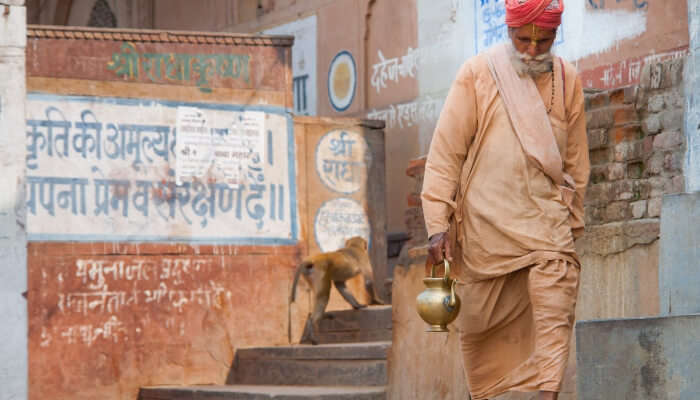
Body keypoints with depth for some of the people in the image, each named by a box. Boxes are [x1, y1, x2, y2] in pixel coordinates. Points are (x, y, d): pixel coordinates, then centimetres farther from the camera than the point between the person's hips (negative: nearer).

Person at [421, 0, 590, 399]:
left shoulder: (568, 79, 8)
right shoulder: (477, 73, -1)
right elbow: (445, 152, -3)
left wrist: (574, 221, 19)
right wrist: (438, 225, -9)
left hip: (547, 223, 2)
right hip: (485, 223, -1)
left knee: (555, 316, -14)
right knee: (480, 322, 6)